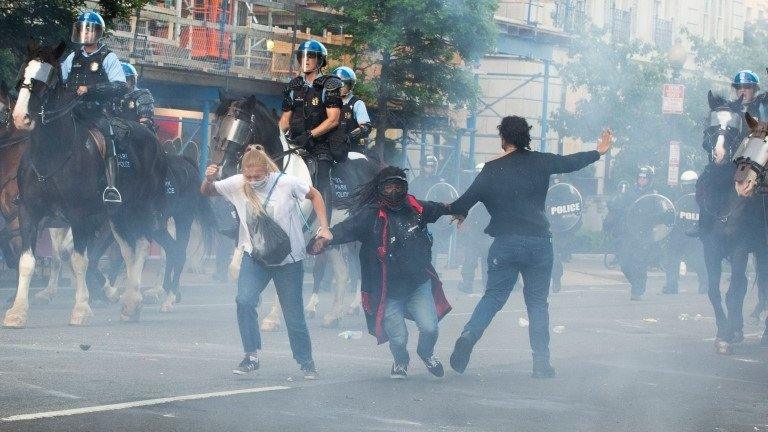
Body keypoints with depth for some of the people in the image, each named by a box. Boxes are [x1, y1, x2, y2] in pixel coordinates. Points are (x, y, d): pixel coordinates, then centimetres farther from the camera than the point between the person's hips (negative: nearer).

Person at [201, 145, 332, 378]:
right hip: (254, 256, 2)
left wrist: (324, 227, -7)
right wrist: (209, 179, -23)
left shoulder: (287, 183, -15)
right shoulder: (237, 184, -9)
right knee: (244, 301, -21)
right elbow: (207, 192, 0)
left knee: (294, 314, 5)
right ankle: (251, 356, -9)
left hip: (289, 258, -2)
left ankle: (306, 362, 23)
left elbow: (315, 195, 1)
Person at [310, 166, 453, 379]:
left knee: (429, 328, -9)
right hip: (388, 292, -3)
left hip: (420, 284, 3)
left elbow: (437, 209, 24)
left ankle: (427, 354, 29)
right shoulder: (371, 215, -12)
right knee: (398, 338, -1)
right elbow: (346, 228, -26)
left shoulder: (415, 208, 2)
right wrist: (326, 239, -45)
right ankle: (401, 362, 37)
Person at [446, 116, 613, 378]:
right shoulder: (540, 162, 2)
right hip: (539, 243, 0)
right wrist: (599, 152, 30)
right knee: (537, 302, 9)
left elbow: (465, 201, 1)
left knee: (493, 296, 9)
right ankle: (541, 363, 5)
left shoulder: (491, 170, 0)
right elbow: (571, 162, 13)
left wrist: (455, 210, 24)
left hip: (504, 245, 0)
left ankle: (468, 336, -15)